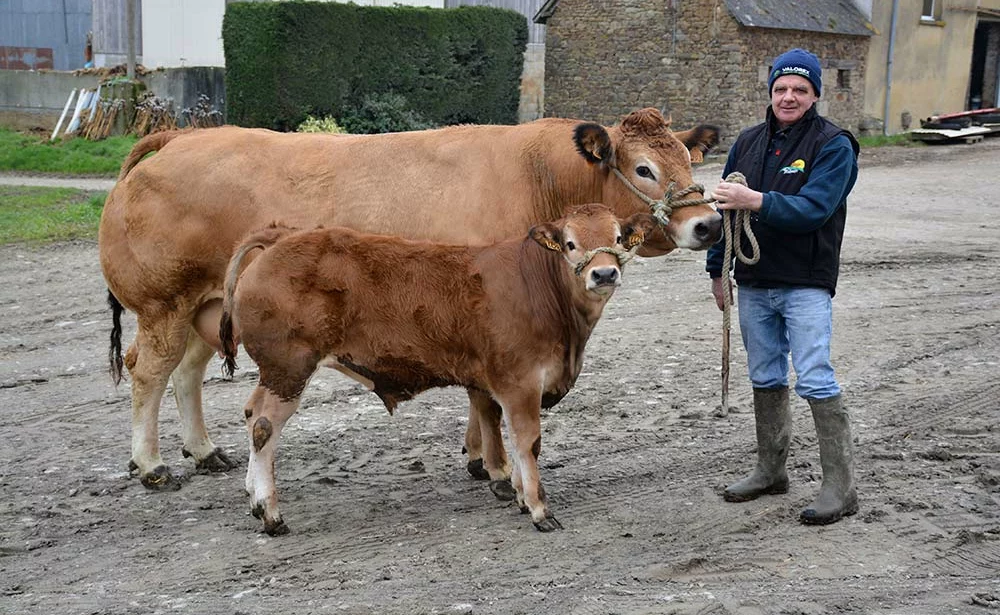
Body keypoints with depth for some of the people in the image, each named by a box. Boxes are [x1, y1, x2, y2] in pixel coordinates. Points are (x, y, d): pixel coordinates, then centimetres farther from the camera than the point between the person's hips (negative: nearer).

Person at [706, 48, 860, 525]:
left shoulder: (833, 145, -8)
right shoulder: (749, 142, 11)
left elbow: (813, 209, -21)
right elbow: (726, 205, 18)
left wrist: (756, 201, -32)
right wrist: (717, 268, 16)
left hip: (806, 284, -6)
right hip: (753, 283, 6)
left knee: (815, 380, -10)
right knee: (765, 378, 14)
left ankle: (840, 486, -4)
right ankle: (770, 471, 27)